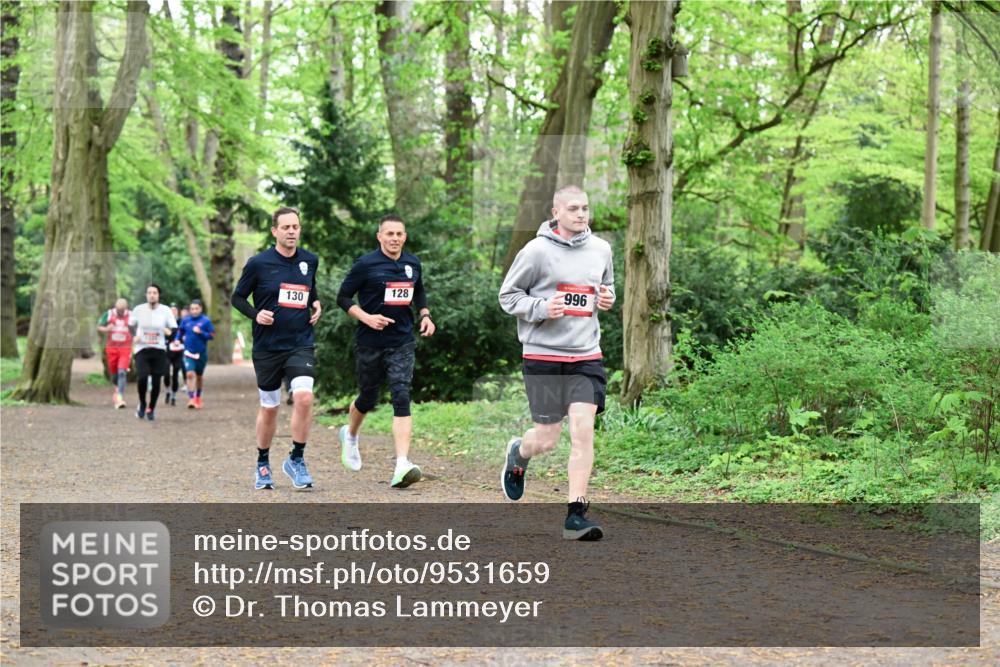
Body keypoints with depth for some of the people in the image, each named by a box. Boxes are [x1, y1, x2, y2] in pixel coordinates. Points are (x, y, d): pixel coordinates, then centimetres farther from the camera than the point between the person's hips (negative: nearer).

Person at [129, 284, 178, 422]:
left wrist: (170, 331, -18)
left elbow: (174, 328, 4)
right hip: (142, 349, -1)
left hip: (159, 350, 1)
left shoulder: (165, 310, 0)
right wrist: (135, 336, -3)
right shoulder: (139, 309, 1)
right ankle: (142, 404, 7)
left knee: (156, 382, -1)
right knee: (142, 378, -19)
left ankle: (151, 409, 20)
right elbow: (131, 325, 15)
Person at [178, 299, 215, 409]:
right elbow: (180, 331, 17)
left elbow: (212, 335, -6)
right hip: (188, 353, 0)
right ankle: (191, 399, -18)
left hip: (201, 353, 0)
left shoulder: (206, 321, -6)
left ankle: (198, 397, 35)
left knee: (199, 375, 15)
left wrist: (201, 332, -20)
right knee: (190, 374, -16)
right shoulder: (185, 320, 1)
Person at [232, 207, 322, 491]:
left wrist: (316, 303, 5)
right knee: (269, 407, 8)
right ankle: (262, 465, 28)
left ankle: (296, 459, -3)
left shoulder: (310, 261, 5)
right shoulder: (258, 263, -6)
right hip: (267, 347, -1)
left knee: (304, 396, -20)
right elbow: (238, 297, 4)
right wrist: (256, 314, -13)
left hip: (301, 343, 1)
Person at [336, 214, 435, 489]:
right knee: (368, 397, 12)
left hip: (402, 343, 2)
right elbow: (343, 297, -3)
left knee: (401, 397, -13)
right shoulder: (365, 264, -7)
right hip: (369, 342, -2)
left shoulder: (413, 264, 7)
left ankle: (402, 465, -21)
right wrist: (366, 318, -17)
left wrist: (425, 315, 8)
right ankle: (350, 435, 47)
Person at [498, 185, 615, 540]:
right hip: (543, 355, -3)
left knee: (583, 430, -10)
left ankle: (576, 515, -5)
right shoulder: (537, 251, -7)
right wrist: (541, 308, -18)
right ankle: (517, 455, 41)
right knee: (547, 438, 4)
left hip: (587, 355, 3)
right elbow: (508, 295, -1)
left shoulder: (601, 249, 8)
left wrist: (607, 298, 3)